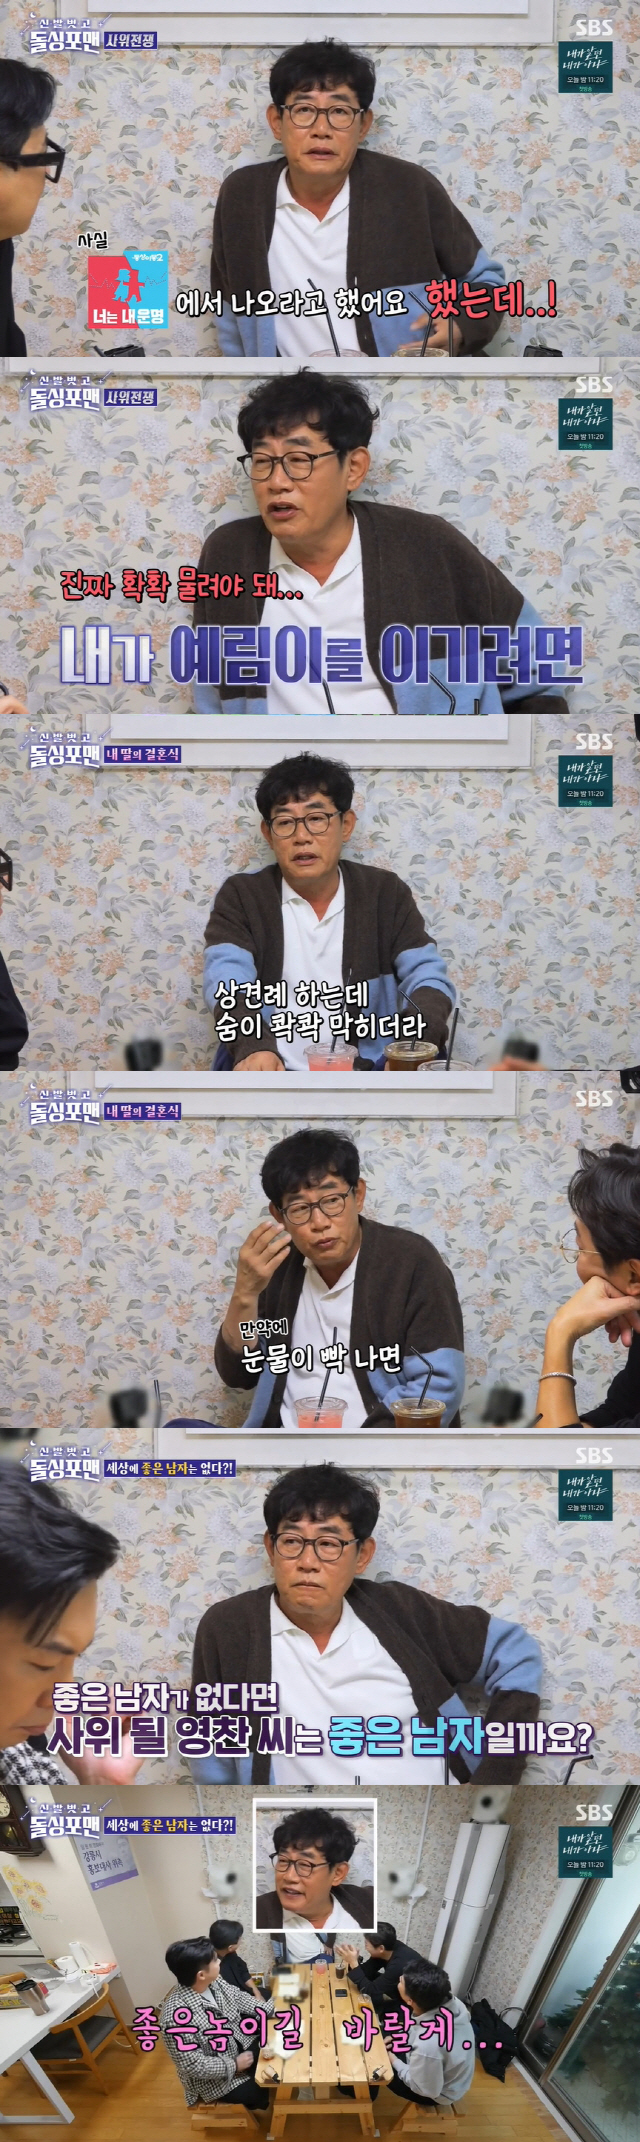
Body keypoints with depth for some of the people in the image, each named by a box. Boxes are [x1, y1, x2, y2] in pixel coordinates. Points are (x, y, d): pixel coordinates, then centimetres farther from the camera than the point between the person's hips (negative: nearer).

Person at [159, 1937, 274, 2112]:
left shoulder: (214, 1983, -12)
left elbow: (240, 1999, 6)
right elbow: (193, 2066, -29)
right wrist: (234, 2065, -22)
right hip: (215, 2078, -7)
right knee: (272, 2095, -8)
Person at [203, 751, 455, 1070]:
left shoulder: (385, 894, 8)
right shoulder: (240, 897, 4)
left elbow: (427, 977, 0)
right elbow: (226, 982, -11)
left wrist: (418, 1038, -24)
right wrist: (253, 1046, -34)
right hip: (271, 1081, -1)